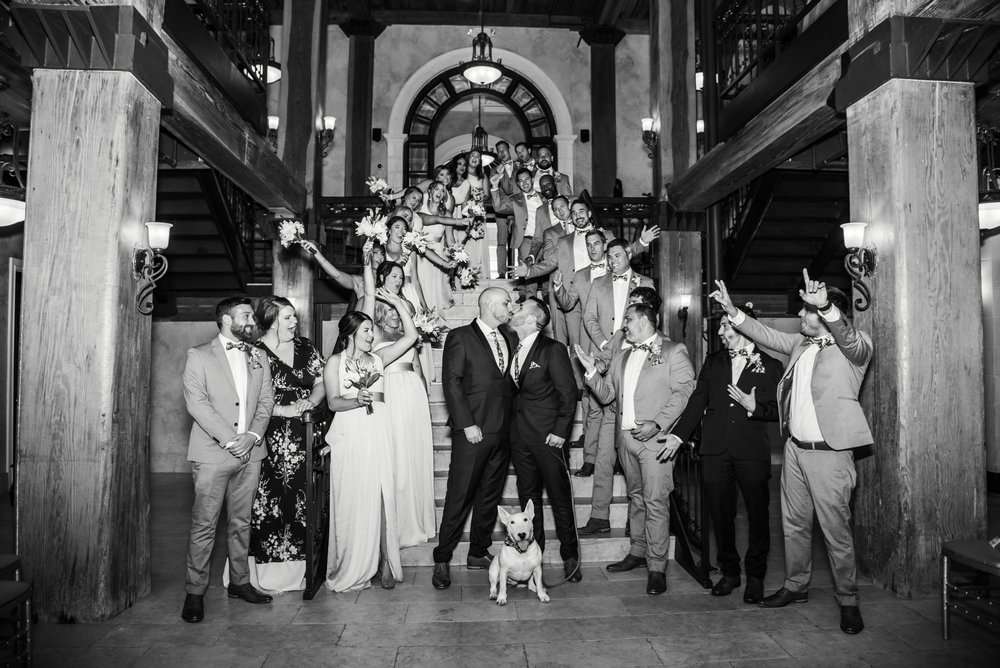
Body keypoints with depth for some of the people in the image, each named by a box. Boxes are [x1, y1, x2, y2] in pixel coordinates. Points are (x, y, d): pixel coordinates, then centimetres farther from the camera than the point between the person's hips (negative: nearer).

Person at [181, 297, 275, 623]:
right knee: (204, 524, -2)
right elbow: (196, 401, -9)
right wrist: (229, 439, -15)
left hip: (250, 451, 4)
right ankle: (195, 592, 9)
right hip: (213, 453, -4)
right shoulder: (199, 356, 1)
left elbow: (266, 401, 10)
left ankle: (239, 582, 23)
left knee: (241, 522, 12)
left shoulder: (258, 359, 15)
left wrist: (252, 435, -7)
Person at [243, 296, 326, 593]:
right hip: (270, 439, -4)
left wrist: (310, 401, -5)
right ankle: (268, 572, 11)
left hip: (305, 436, 4)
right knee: (266, 500, -3)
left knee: (302, 500, 4)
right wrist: (286, 410, -12)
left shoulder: (305, 347, 11)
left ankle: (297, 566, 16)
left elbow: (321, 382, 14)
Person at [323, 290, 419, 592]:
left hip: (378, 432, 3)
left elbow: (410, 336, 11)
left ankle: (383, 562, 7)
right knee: (352, 498, -2)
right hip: (350, 433, -3)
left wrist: (398, 303, 10)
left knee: (381, 495, 1)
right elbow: (333, 402, -1)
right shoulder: (335, 361, 6)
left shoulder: (377, 358, 15)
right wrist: (357, 401, -19)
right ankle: (351, 568, 9)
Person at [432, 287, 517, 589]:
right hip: (474, 431, -6)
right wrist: (467, 424, -14)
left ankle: (478, 553, 24)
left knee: (490, 495, 12)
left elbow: (512, 381, 15)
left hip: (504, 431, 6)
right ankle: (442, 559, 8)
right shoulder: (460, 337, -3)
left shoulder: (510, 338, 16)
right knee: (460, 496, -3)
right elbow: (451, 382, -9)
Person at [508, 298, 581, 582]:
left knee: (560, 497, 3)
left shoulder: (553, 350, -7)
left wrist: (561, 431, -12)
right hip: (519, 435, 6)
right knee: (527, 497, 12)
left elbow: (568, 393, -7)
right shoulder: (513, 349, 11)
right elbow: (511, 391, 13)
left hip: (546, 435, -6)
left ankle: (570, 556, 17)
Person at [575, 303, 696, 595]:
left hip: (655, 438, -6)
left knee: (655, 502, -7)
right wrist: (591, 371, -1)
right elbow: (607, 395, 16)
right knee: (636, 497, 15)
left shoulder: (673, 351, -1)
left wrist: (658, 424, -19)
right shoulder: (621, 357, 19)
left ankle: (657, 567, 0)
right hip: (626, 437, 6)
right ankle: (637, 552, 27)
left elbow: (684, 391, -10)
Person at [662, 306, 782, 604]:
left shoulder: (770, 365, 5)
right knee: (720, 513, 7)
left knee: (757, 514, 4)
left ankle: (755, 576, 21)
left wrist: (754, 407, -16)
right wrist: (678, 434, 2)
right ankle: (729, 571, 24)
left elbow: (777, 410, 3)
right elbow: (698, 401, 10)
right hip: (715, 450, 3)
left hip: (752, 451, -3)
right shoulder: (713, 362, 14)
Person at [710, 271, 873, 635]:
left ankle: (848, 601, 19)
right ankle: (796, 586, 33)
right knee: (794, 524, 17)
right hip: (795, 447, 7)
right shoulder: (801, 343, 11)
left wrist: (824, 306, -48)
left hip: (829, 452, -7)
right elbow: (767, 335, 19)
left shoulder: (855, 345, -10)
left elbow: (850, 341, -31)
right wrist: (732, 310, 11)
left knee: (836, 530, 2)